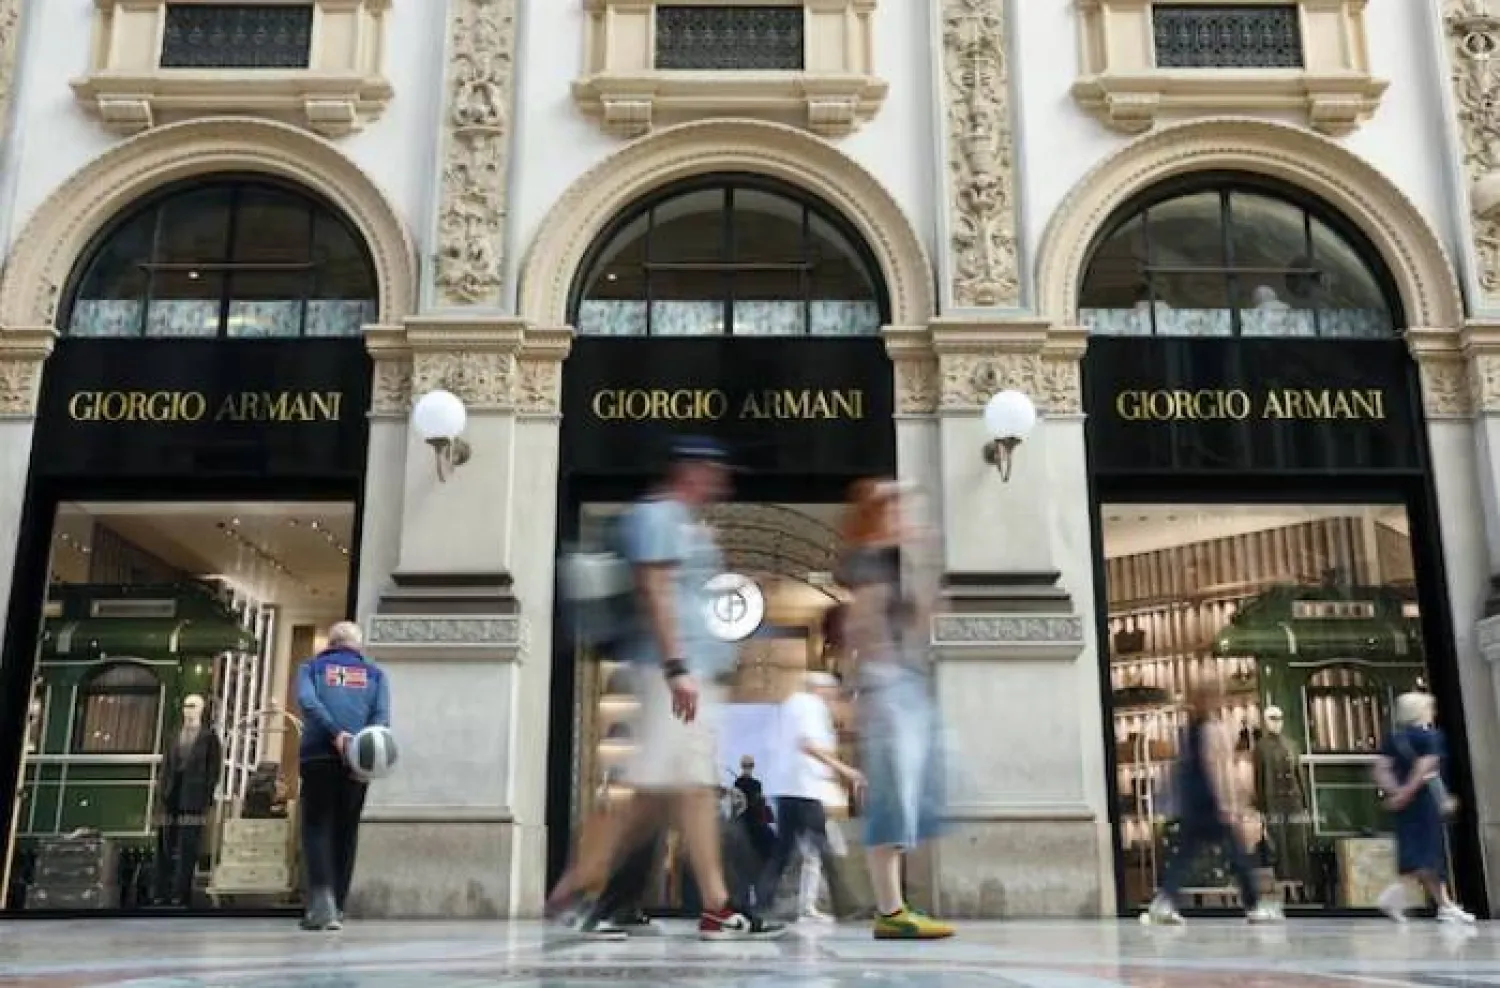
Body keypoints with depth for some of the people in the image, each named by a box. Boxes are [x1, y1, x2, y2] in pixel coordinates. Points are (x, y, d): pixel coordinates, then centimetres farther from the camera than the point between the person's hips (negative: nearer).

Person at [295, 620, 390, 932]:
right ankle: (336, 909, 12)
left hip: (318, 757, -1)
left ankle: (321, 901, -17)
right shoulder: (375, 674, 19)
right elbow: (382, 716, 1)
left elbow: (306, 700, -7)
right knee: (345, 832, 11)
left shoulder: (312, 667, 16)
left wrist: (335, 733, -16)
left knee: (317, 828, 2)